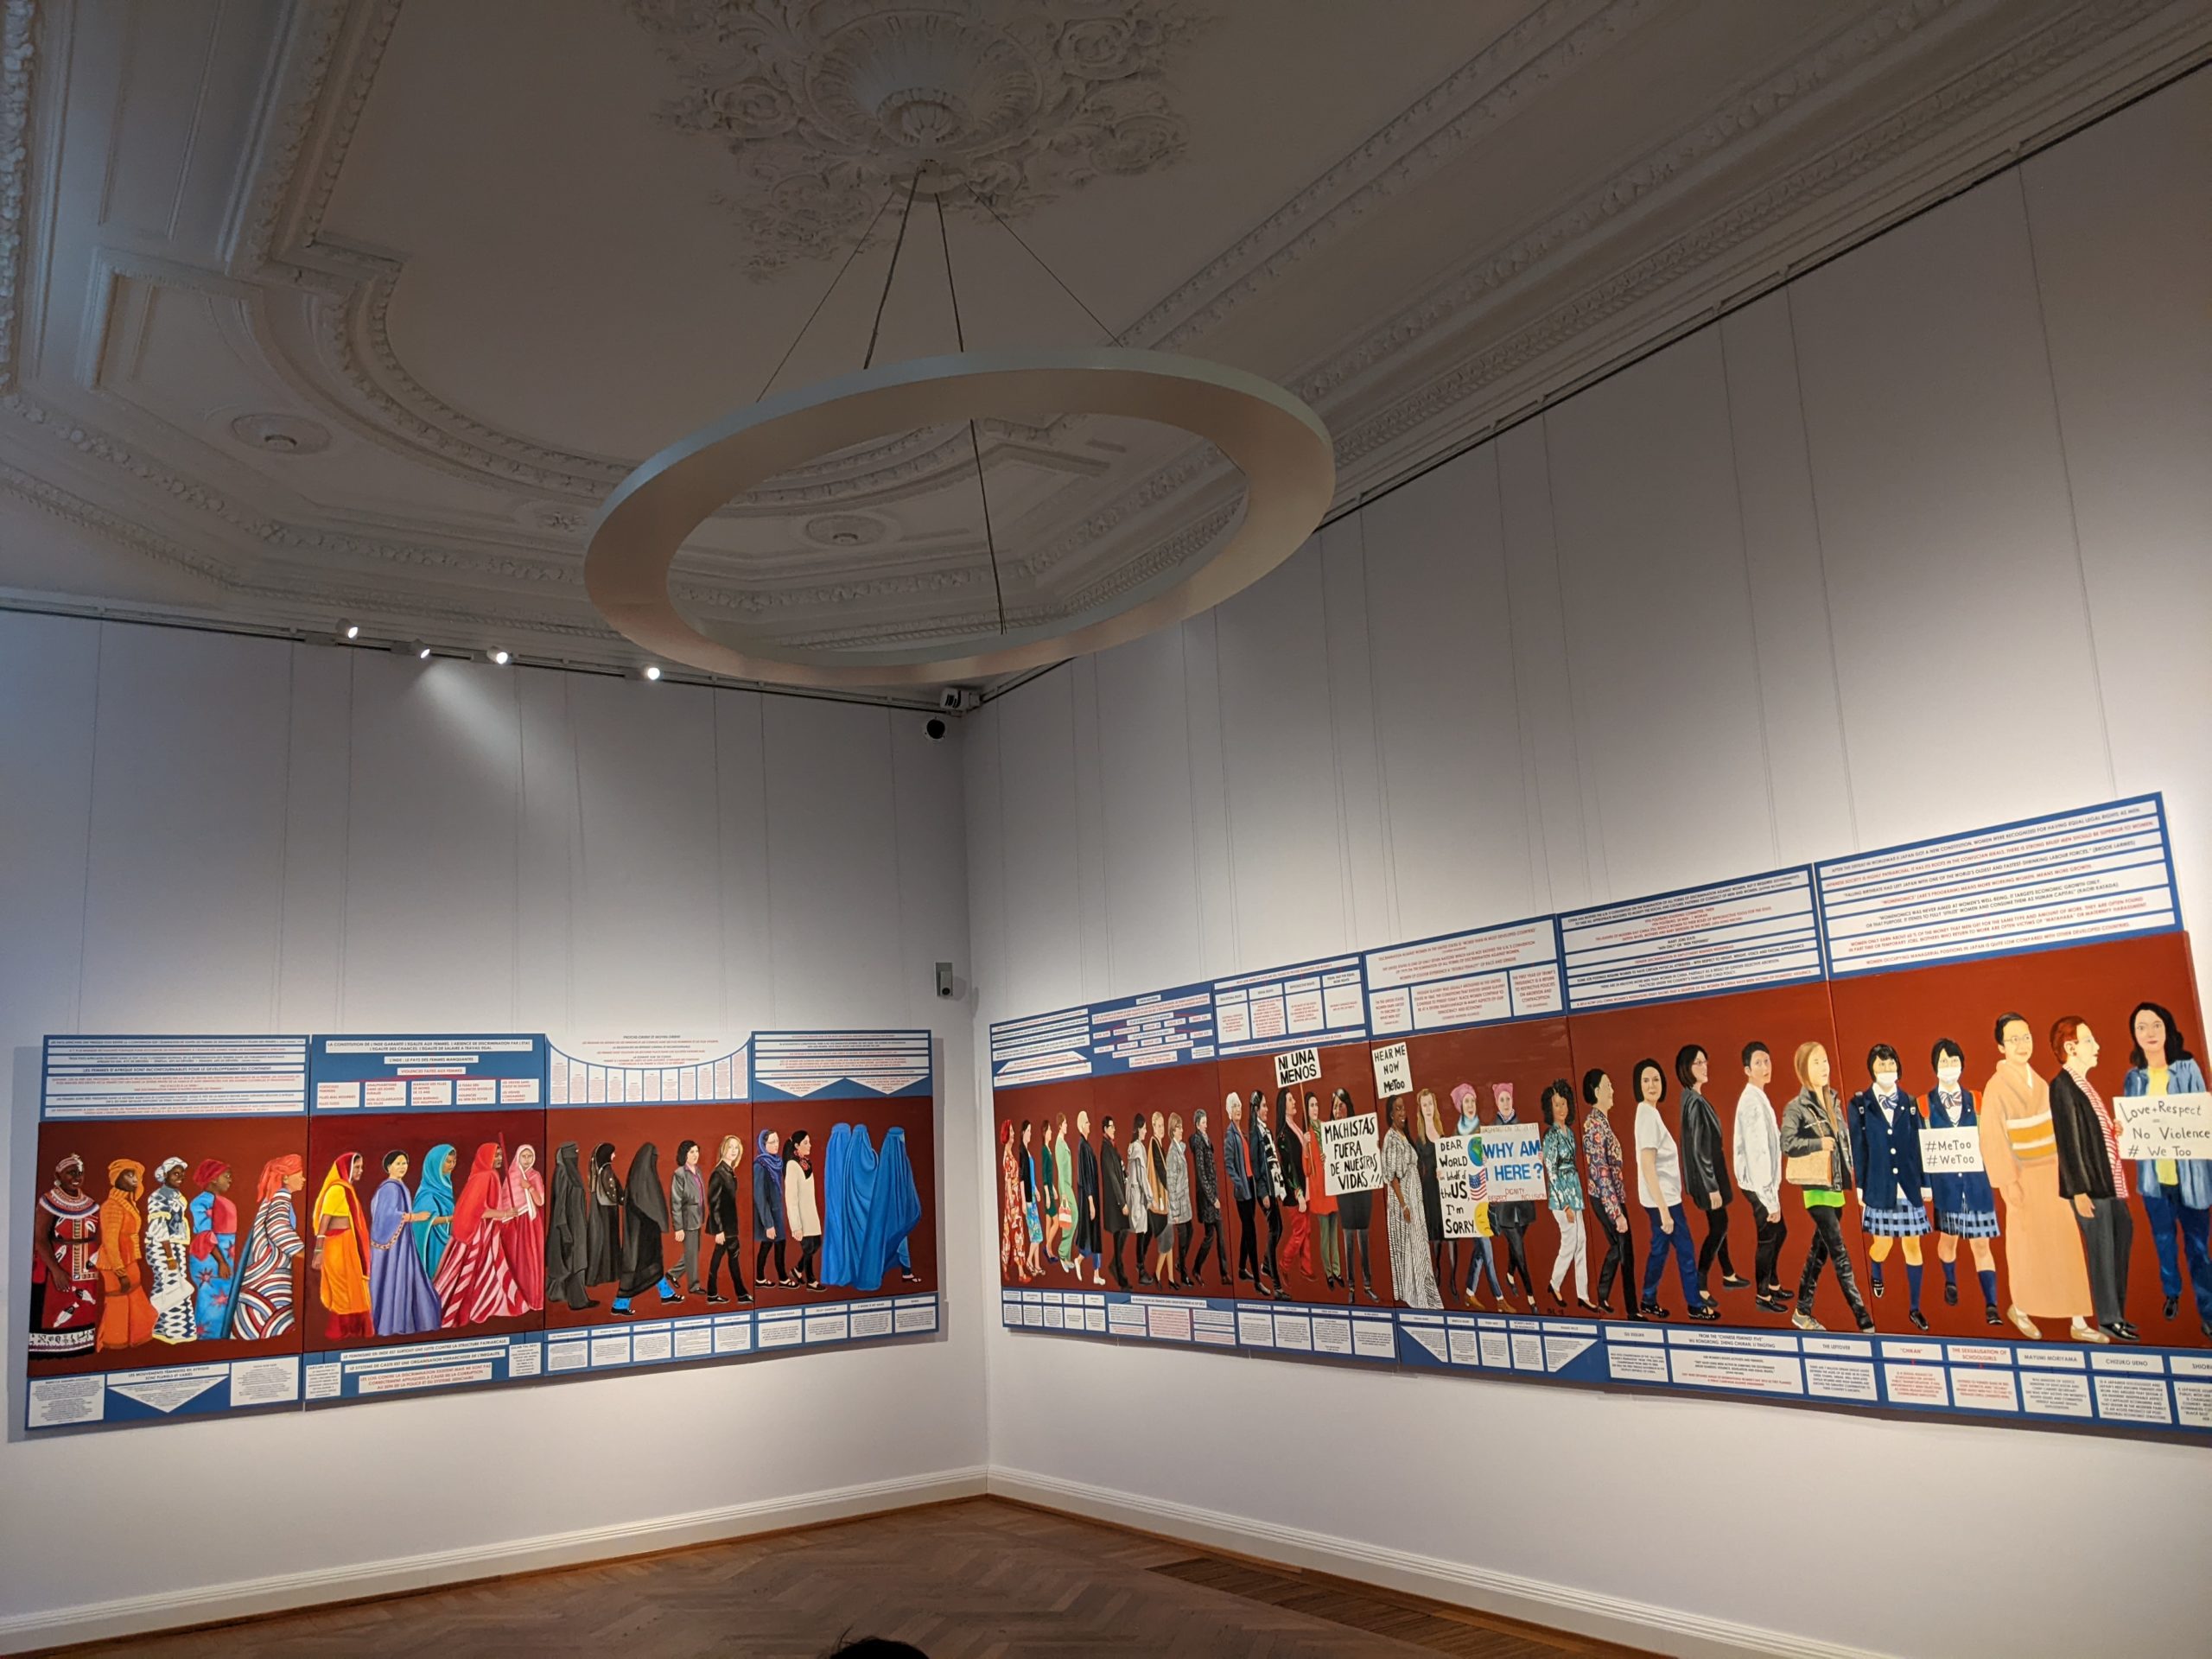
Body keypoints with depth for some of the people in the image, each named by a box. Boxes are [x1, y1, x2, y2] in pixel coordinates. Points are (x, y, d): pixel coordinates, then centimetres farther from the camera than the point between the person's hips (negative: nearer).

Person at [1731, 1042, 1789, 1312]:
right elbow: (1757, 1153, -24)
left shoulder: (1759, 1098, 8)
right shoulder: (1752, 1102, -23)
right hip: (1759, 1186, -9)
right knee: (1768, 1237, 4)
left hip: (1767, 1183, 9)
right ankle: (1762, 1295, 20)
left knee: (1779, 1232, 22)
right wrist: (1770, 1200, -21)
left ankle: (1773, 1285, 38)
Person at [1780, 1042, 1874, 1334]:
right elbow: (1787, 1144, -18)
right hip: (1817, 1188, -7)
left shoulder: (1834, 1101, 11)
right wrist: (1819, 1143, -19)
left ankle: (1803, 1312, 23)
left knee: (1820, 1251, 12)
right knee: (1840, 1255, -9)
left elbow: (1845, 1139, 18)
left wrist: (1852, 1173, 12)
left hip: (1837, 1186, 7)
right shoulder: (1797, 1107, -9)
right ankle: (1864, 1320, -10)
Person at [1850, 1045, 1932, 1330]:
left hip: (1908, 1186, 2)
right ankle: (1875, 1274, 40)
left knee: (1913, 1245, 4)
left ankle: (1914, 1308, 14)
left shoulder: (1910, 1103, 4)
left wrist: (1925, 1183, 4)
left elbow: (1918, 1145, 5)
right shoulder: (1860, 1104, -2)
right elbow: (1858, 1148, -1)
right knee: (1882, 1244, 5)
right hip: (1880, 1187, -2)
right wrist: (1860, 1187, -2)